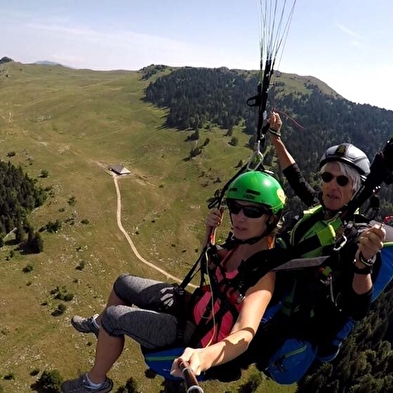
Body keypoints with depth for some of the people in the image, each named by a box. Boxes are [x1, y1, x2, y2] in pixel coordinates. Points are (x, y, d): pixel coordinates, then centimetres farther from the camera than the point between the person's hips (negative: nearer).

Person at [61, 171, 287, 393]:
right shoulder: (244, 243, -7)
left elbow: (245, 335, -43)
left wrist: (205, 356, -63)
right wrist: (210, 230, -7)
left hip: (198, 335, -8)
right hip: (195, 308, 8)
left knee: (114, 317, -12)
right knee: (123, 283, 15)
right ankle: (99, 324, 47)